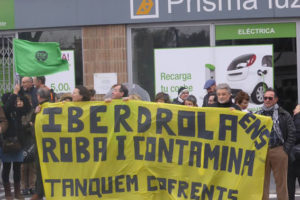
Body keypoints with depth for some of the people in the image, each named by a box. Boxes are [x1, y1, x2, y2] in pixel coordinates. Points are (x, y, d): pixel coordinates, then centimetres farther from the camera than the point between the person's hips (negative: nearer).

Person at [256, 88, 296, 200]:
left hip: (279, 151, -2)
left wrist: (285, 150, -4)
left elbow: (292, 134, 2)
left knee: (281, 181, 1)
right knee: (263, 181, 4)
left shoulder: (284, 115, 5)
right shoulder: (258, 115, 12)